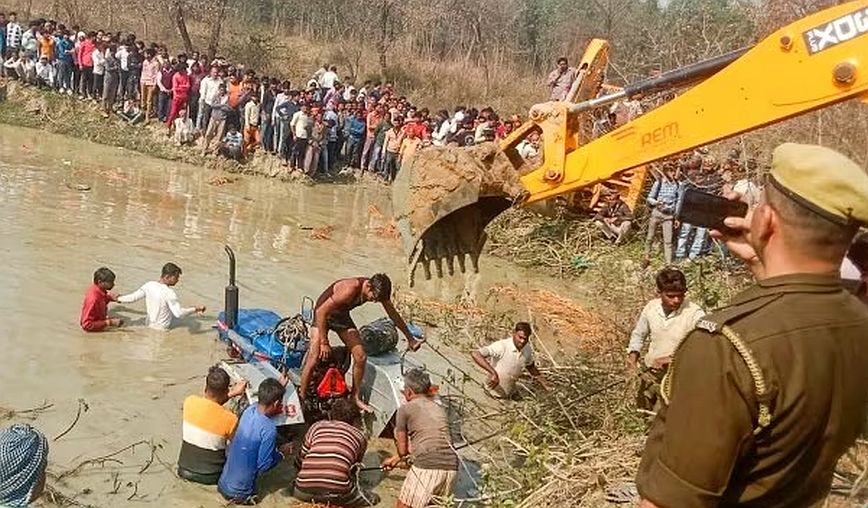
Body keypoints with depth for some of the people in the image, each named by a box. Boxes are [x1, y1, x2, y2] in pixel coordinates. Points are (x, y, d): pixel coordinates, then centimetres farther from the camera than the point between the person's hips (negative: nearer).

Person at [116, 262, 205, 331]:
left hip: (149, 325, 7)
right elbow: (179, 314, -30)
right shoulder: (169, 293, -26)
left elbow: (133, 297, 1)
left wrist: (118, 298, 18)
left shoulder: (149, 285, -7)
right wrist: (196, 309, -22)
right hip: (162, 328, -7)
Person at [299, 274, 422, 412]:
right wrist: (324, 342, -28)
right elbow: (321, 311, -32)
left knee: (361, 357, -3)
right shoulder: (350, 289, -38)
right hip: (323, 314, -6)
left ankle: (356, 397, 14)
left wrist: (410, 338, 6)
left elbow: (393, 314, -1)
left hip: (342, 315, 6)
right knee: (314, 358, -18)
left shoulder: (377, 290, -18)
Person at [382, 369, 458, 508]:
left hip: (426, 466, -6)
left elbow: (402, 449, 10)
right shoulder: (440, 409, 23)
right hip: (451, 467, 6)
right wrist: (395, 459, 42)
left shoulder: (405, 409, 6)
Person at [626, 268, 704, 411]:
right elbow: (638, 334, 12)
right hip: (651, 372, 5)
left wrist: (674, 359, -33)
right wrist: (633, 354, -4)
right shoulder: (650, 308, -6)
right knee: (643, 409, 22)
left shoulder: (695, 313, -22)